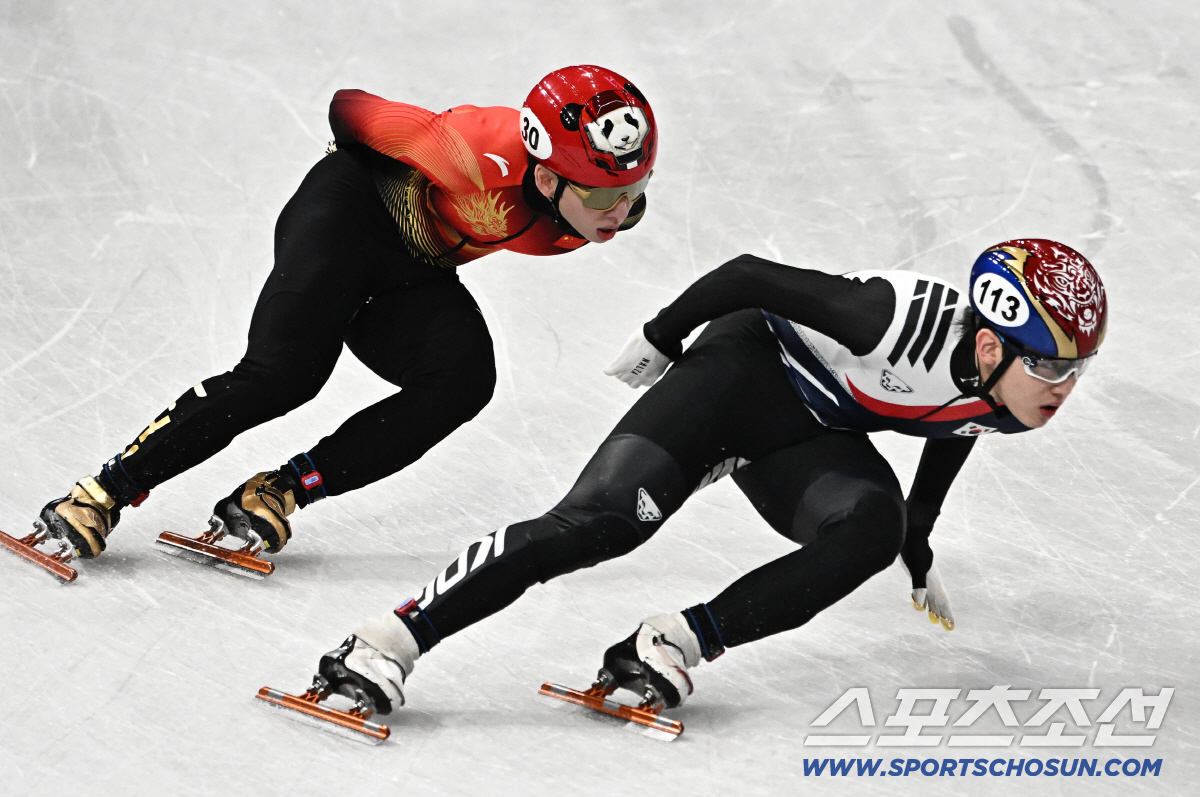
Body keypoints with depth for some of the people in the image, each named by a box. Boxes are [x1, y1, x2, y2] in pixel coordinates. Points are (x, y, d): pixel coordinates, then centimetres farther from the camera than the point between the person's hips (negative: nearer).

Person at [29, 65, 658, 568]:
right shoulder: (486, 154, -35)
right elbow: (349, 111, -18)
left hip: (413, 276, 6)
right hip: (350, 211, -6)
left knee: (464, 381, -21)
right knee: (282, 376, -23)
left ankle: (278, 492, -15)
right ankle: (103, 492, -11)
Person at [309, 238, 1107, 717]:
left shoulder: (1006, 402, -10)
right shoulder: (908, 318, -34)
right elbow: (750, 273, -24)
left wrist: (919, 552, 27)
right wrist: (662, 338, -10)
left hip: (808, 439, 7)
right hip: (745, 370, -7)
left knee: (875, 526, -24)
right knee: (604, 518, -24)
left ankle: (677, 643, -24)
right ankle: (390, 641, -23)